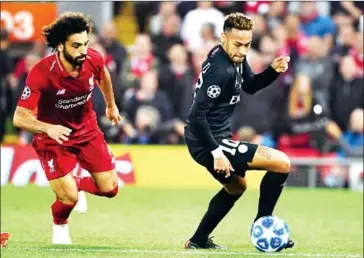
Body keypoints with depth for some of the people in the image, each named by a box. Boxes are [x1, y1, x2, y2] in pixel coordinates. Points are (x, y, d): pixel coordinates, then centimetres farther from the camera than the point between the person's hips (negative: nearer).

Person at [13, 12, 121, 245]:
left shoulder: (93, 60, -19)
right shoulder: (41, 73, -32)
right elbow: (20, 118, -30)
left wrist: (111, 105, 24)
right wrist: (48, 128, -48)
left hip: (88, 131, 4)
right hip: (53, 137, -4)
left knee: (110, 189, 0)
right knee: (69, 198, -15)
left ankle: (76, 183, 36)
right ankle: (60, 228, 23)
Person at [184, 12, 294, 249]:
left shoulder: (236, 58, 3)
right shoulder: (221, 70, -25)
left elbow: (250, 86, 20)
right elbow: (197, 115, -27)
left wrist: (273, 71, 1)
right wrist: (216, 152, -26)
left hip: (215, 139, 11)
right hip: (208, 143, -11)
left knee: (236, 187, 35)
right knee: (282, 163, -11)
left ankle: (198, 240, 38)